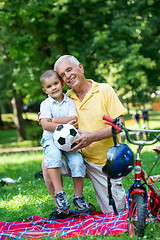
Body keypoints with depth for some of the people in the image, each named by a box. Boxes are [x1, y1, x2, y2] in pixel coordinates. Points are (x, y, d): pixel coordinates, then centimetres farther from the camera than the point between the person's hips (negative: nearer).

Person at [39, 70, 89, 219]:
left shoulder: (70, 102, 8)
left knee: (77, 161, -22)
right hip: (51, 138, -2)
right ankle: (59, 193, -31)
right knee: (53, 156, -34)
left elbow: (74, 119, -7)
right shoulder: (45, 104, 3)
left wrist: (53, 120, -11)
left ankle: (78, 196, -5)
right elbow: (45, 125, -9)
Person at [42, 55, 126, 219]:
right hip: (81, 158, 3)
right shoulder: (67, 98, 2)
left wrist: (92, 137, -28)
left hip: (105, 162, -3)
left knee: (114, 211, -1)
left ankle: (122, 193, 34)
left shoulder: (105, 90, -9)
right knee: (48, 165, -18)